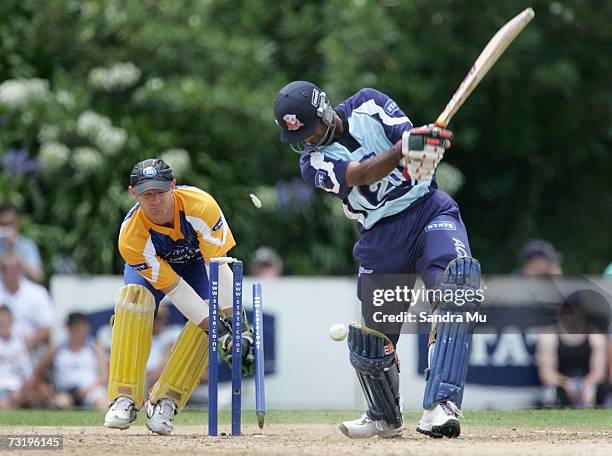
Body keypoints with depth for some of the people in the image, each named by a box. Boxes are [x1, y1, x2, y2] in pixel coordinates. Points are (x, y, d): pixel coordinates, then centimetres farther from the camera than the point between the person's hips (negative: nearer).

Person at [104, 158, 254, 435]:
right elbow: (173, 289, -33)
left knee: (214, 316, -24)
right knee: (133, 295, -32)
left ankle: (165, 400, -17)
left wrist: (235, 323, -38)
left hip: (197, 262, 1)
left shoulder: (200, 205, -37)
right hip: (149, 267, -1)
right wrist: (217, 330, -37)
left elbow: (218, 264, -33)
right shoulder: (131, 236, -35)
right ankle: (125, 397, -29)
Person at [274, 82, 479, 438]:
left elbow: (410, 136, -13)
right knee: (371, 340, 3)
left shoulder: (367, 105, 1)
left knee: (459, 281, -30)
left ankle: (439, 406, -36)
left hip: (429, 209, -2)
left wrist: (425, 147, -39)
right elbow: (364, 174, -21)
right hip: (381, 238, 2)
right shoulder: (313, 162, -2)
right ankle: (386, 418, 35)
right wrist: (405, 147, -41)